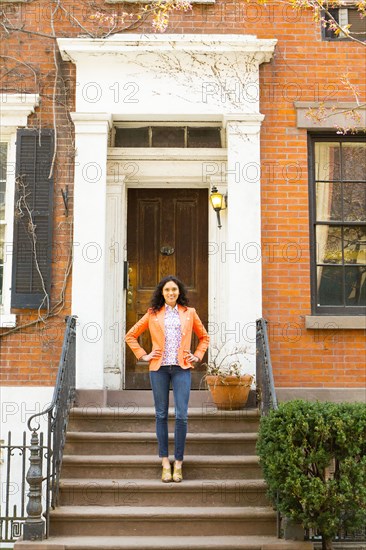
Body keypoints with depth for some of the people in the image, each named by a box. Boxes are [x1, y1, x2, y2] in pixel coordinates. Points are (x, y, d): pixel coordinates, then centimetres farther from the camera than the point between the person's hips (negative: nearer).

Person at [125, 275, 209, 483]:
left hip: (182, 368, 0)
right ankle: (165, 462, 11)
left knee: (182, 416, -6)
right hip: (159, 368, 0)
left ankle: (178, 463, 3)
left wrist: (197, 356, 9)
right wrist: (143, 355, 5)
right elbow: (131, 335, 15)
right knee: (161, 415, 3)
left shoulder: (189, 313, 10)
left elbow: (204, 337, 22)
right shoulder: (152, 314, 9)